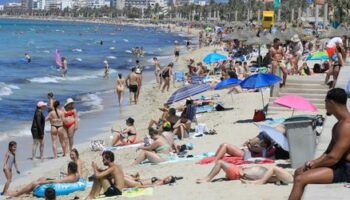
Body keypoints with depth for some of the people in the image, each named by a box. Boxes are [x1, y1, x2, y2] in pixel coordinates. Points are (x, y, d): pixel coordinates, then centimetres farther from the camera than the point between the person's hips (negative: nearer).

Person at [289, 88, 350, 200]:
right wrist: (314, 162, 1)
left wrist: (314, 164, -9)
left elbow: (333, 157, -24)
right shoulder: (340, 123, 14)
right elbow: (329, 152, 17)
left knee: (300, 180, -19)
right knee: (299, 172, 17)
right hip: (338, 165, 11)